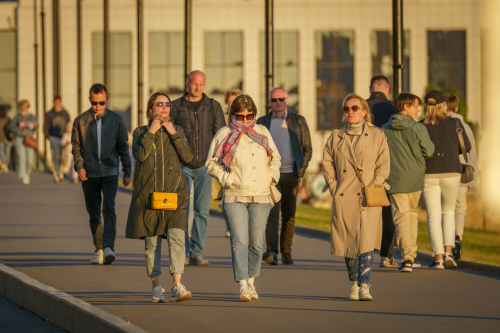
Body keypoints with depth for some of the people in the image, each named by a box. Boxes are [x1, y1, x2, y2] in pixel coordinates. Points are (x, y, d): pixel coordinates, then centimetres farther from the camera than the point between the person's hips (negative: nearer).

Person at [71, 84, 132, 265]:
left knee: (109, 209, -17)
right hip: (89, 174, 2)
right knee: (94, 214, 5)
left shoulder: (117, 120, 5)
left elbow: (123, 147, 8)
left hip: (110, 172, -2)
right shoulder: (80, 121, 5)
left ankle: (109, 248, -26)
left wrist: (127, 172, 4)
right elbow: (76, 146, 10)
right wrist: (79, 166, -6)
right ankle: (99, 251, 14)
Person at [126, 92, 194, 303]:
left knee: (176, 237, -15)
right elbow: (140, 155, -12)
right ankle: (156, 288, 12)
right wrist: (151, 132, -10)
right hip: (149, 192, 0)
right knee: (152, 242, 3)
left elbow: (187, 157, -2)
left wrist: (173, 134, -6)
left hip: (174, 191, 0)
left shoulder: (177, 131, 12)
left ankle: (177, 287, -21)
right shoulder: (141, 132, 7)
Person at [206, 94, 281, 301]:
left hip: (261, 198, 3)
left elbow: (275, 159, 24)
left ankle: (251, 282, 23)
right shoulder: (224, 135, 2)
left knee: (256, 243, 6)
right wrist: (228, 179, -9)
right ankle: (243, 286, -17)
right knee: (240, 241, -14)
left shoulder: (262, 133, 13)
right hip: (235, 197, -3)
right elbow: (211, 164, 3)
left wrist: (272, 177, 7)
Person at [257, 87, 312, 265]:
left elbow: (307, 149, 9)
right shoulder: (262, 122, 10)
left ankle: (286, 252, 11)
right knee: (272, 211, -14)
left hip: (291, 175, 1)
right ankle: (272, 251, -23)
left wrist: (301, 172, 0)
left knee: (289, 214, 3)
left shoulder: (298, 121, 8)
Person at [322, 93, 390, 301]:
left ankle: (364, 286, -16)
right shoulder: (335, 137, 12)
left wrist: (374, 186, -9)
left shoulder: (377, 135, 7)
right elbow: (327, 164, 11)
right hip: (343, 198, 3)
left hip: (368, 198, -3)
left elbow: (383, 164, 3)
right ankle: (354, 283, 21)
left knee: (365, 242, -14)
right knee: (347, 242, 6)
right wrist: (334, 188, -1)